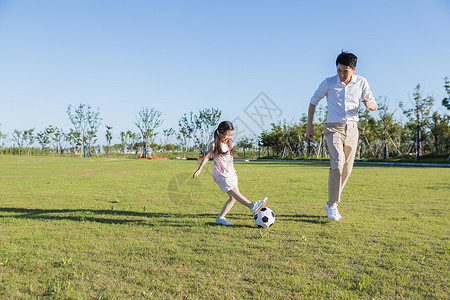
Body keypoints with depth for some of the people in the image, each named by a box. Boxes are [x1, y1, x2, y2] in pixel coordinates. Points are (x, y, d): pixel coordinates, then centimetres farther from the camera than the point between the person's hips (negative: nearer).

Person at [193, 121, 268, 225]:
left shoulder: (229, 143, 13)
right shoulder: (214, 145, -7)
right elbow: (207, 157, -9)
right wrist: (199, 169, -16)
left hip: (230, 173, 8)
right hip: (220, 174, -8)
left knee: (233, 197, -2)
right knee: (234, 191, -24)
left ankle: (220, 218, 5)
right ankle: (252, 206, -40)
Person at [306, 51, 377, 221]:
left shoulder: (361, 82, 4)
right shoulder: (328, 83, -3)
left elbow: (374, 106, 9)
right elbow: (313, 102, 9)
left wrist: (369, 105, -17)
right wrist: (309, 125, 4)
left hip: (352, 129, 4)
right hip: (334, 128, -3)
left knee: (347, 169, 3)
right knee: (337, 164, -20)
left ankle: (330, 203, 18)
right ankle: (333, 205, -12)